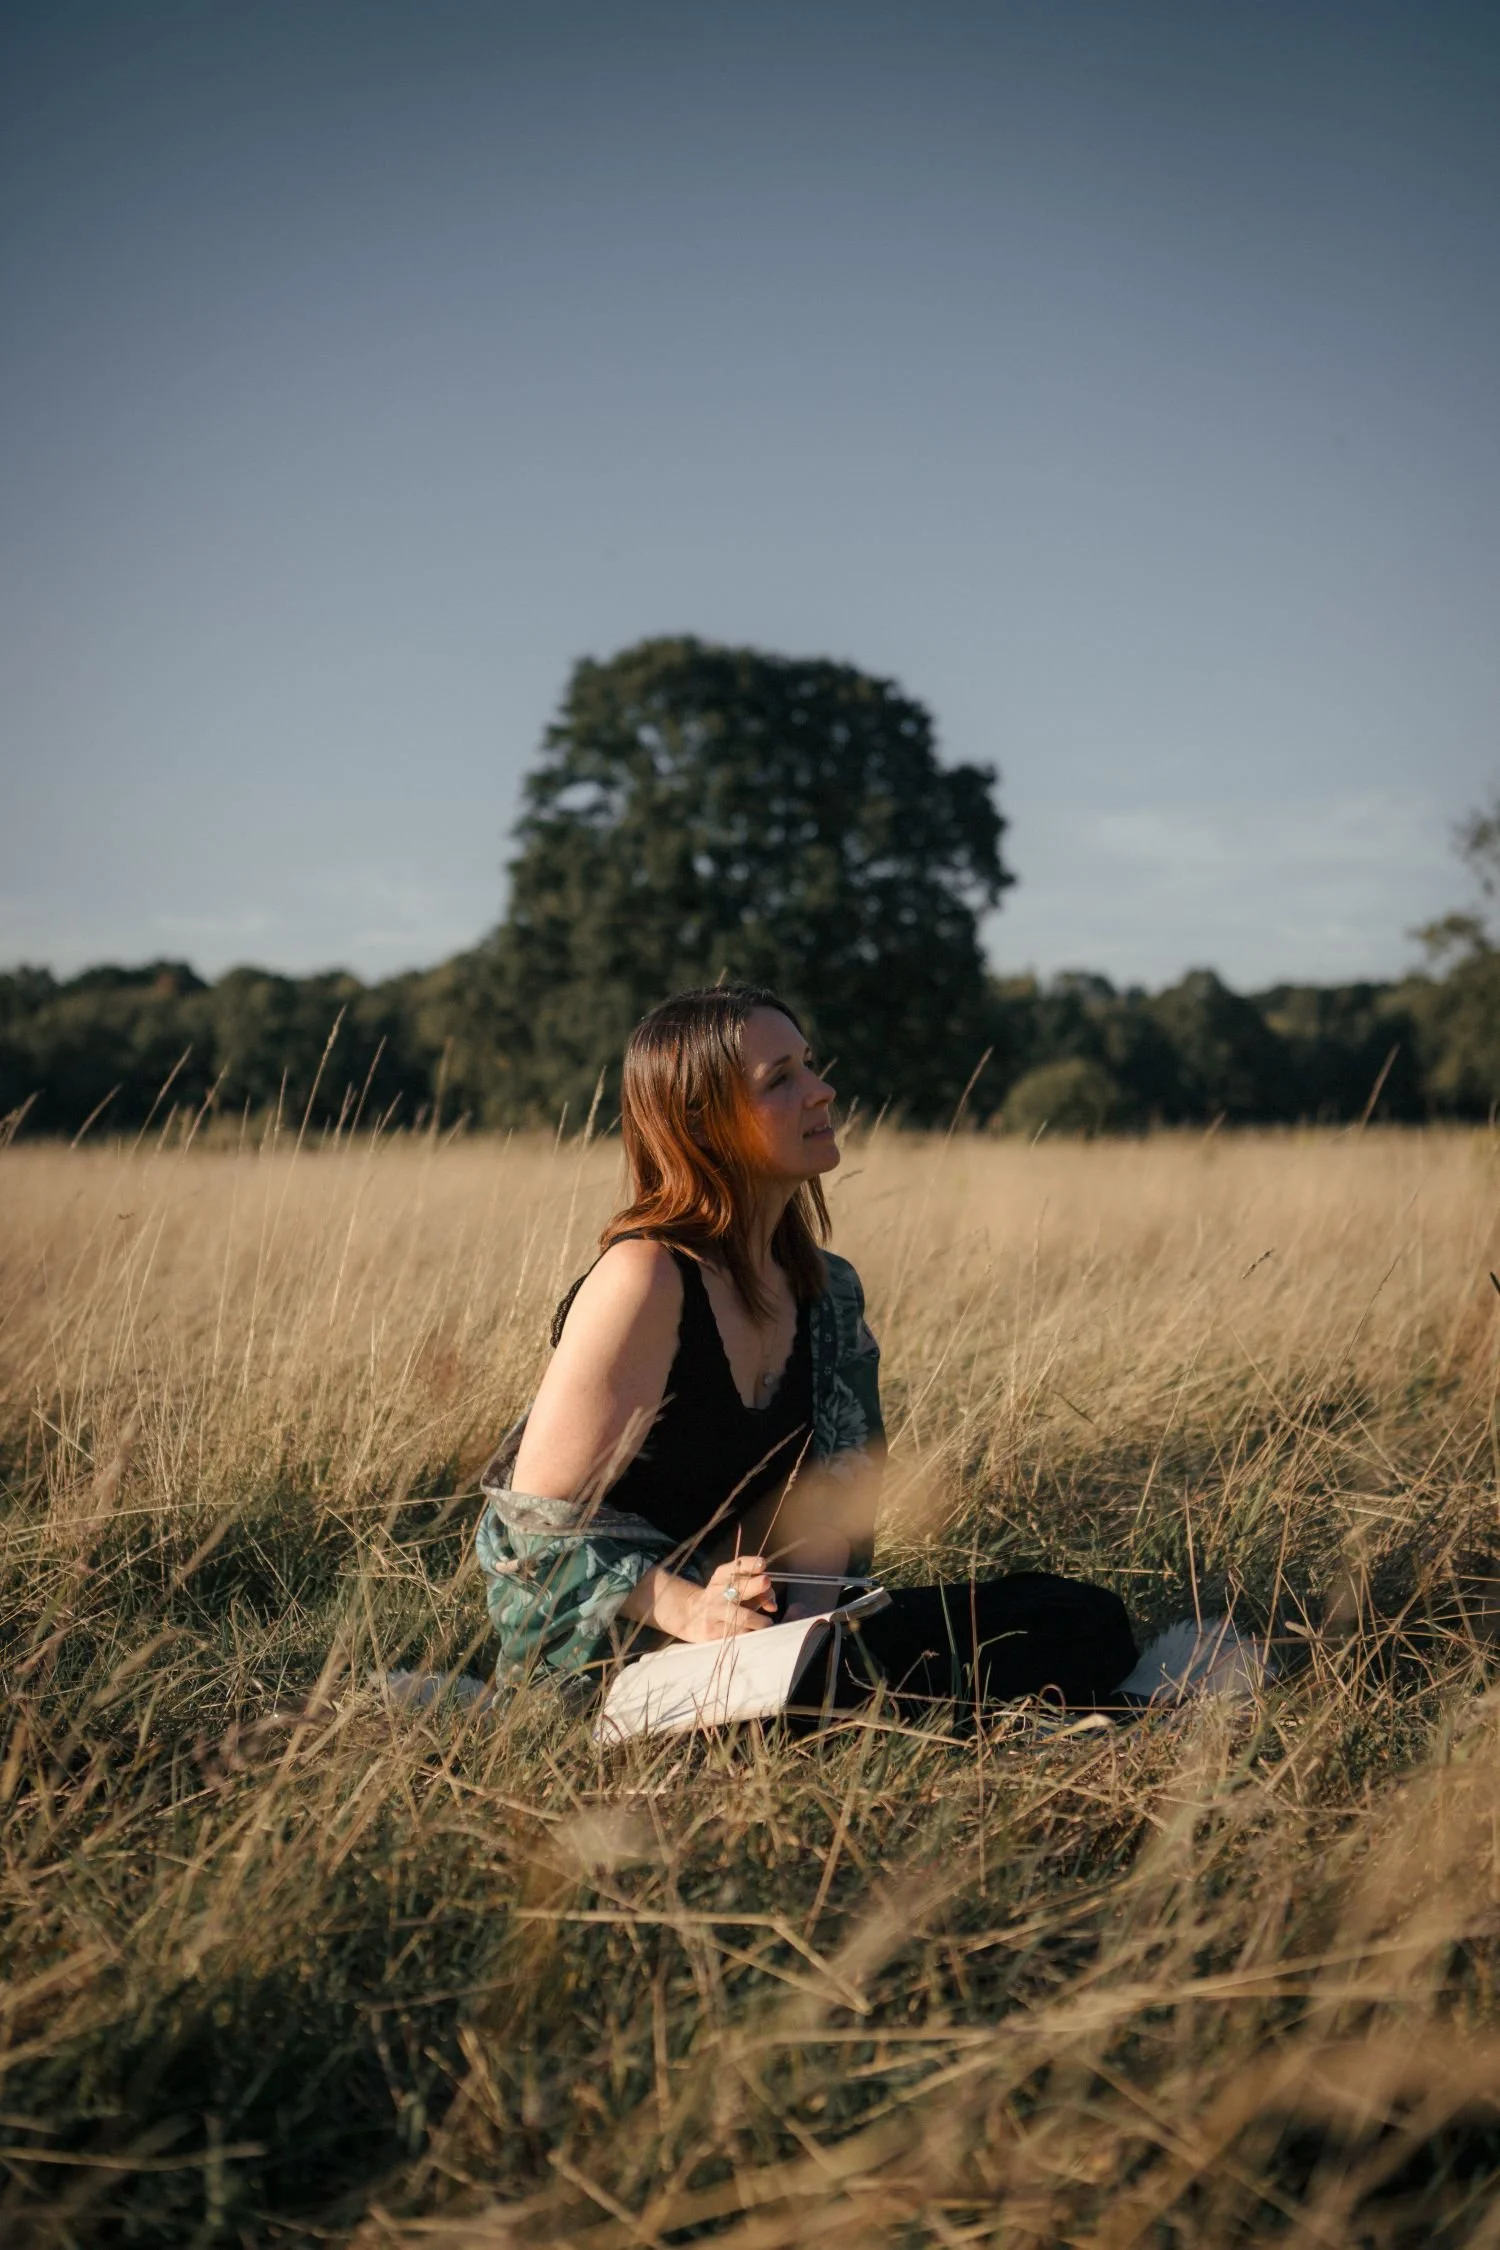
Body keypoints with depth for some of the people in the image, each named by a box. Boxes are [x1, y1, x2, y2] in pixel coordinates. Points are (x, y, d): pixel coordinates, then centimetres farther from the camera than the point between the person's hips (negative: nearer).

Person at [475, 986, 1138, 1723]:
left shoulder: (822, 1288, 7)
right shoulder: (645, 1279, -17)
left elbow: (830, 1487, 8)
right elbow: (538, 1519, -17)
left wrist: (810, 1602, -13)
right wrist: (688, 1610, -29)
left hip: (778, 1628, 8)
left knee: (1087, 1622, -5)